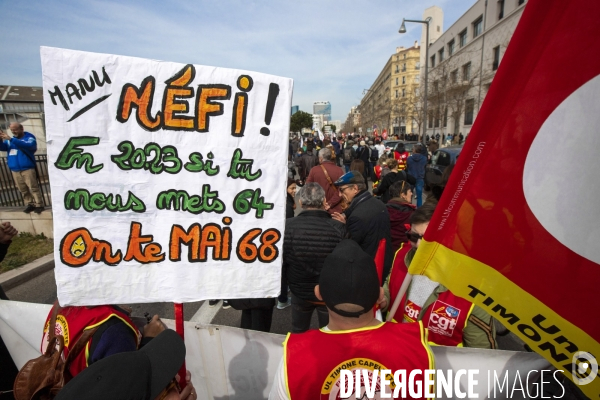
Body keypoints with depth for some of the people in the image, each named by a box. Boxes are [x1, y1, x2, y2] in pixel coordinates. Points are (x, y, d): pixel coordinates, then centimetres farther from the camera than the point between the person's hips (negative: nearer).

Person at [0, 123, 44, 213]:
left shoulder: (29, 137, -2)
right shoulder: (10, 139, 15)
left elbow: (28, 146, -23)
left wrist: (11, 139, -30)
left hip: (27, 169, -5)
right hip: (15, 170, 6)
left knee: (33, 188, -6)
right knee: (23, 190, 8)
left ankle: (39, 205, -1)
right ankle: (30, 204, 16)